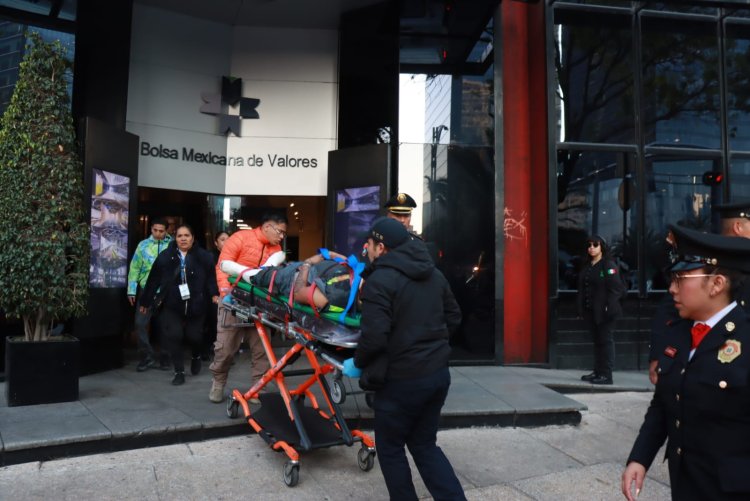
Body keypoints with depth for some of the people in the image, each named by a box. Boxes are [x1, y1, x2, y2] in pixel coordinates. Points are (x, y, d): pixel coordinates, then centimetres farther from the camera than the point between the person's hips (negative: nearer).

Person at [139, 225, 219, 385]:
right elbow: (154, 280, 3)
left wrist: (214, 294, -24)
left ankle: (196, 356, 38)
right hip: (172, 305, 1)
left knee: (193, 335, 2)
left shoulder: (204, 256, -2)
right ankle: (179, 372, 7)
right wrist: (145, 301, 7)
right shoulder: (165, 257, 1)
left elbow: (211, 277, -9)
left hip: (195, 305, -1)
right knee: (173, 336, -7)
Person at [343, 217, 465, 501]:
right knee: (425, 445, 21)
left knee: (390, 448, 14)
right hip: (438, 372, 8)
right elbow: (453, 318, 15)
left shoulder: (379, 281, -16)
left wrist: (357, 364, -4)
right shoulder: (433, 274, 9)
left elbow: (374, 337, -21)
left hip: (401, 380, -7)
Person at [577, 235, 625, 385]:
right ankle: (598, 371, 22)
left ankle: (606, 375, 2)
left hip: (604, 311, -7)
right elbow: (582, 288, 14)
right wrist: (581, 308, 9)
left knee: (605, 340, -2)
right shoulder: (586, 266, 13)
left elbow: (616, 288, -13)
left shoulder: (608, 265, -8)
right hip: (590, 310, 7)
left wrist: (609, 307, -18)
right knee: (596, 340, 13)